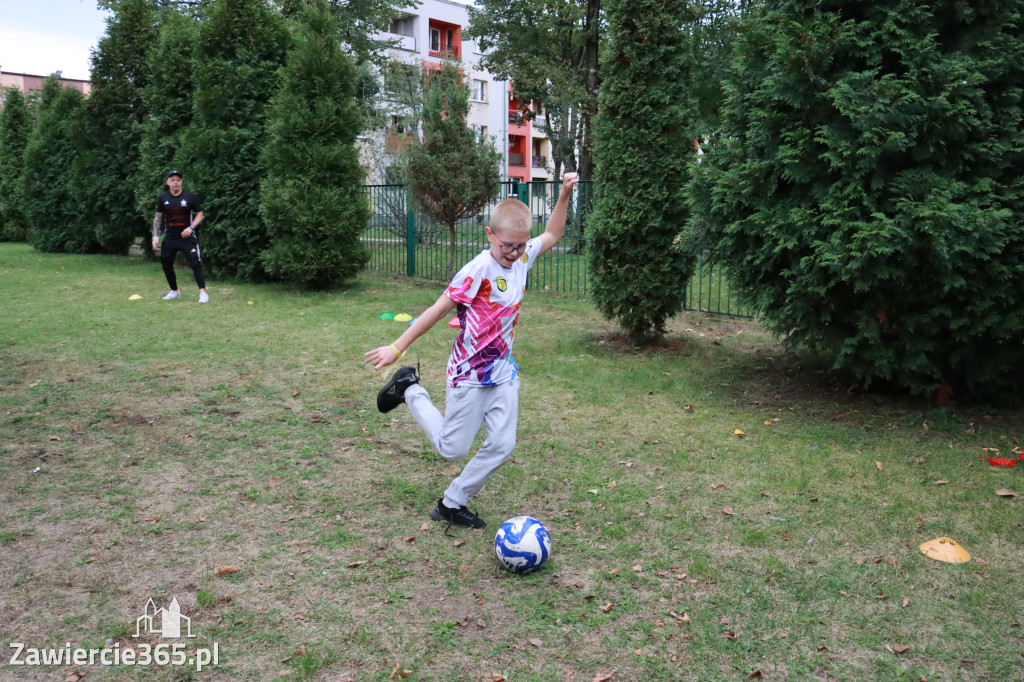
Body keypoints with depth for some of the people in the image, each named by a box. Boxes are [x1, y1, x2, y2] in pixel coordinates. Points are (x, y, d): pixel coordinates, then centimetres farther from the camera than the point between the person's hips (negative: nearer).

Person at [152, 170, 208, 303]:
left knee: (196, 263, -13)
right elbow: (158, 217, 11)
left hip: (187, 237, -4)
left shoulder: (191, 197, -6)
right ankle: (174, 291, 25)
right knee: (166, 265, 9)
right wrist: (155, 236, 2)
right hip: (169, 238, 4)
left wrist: (191, 227, -16)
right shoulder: (162, 197, 3)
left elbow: (200, 214, 0)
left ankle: (203, 292, -11)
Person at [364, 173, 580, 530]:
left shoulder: (522, 257, -1)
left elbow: (552, 235, 19)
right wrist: (397, 347, -13)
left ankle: (452, 504, 20)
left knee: (502, 446, 3)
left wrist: (564, 194, 8)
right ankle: (410, 391, 26)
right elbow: (439, 310, -17)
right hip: (470, 373, -6)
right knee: (453, 450, 6)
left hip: (503, 370, 7)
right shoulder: (478, 270, -22)